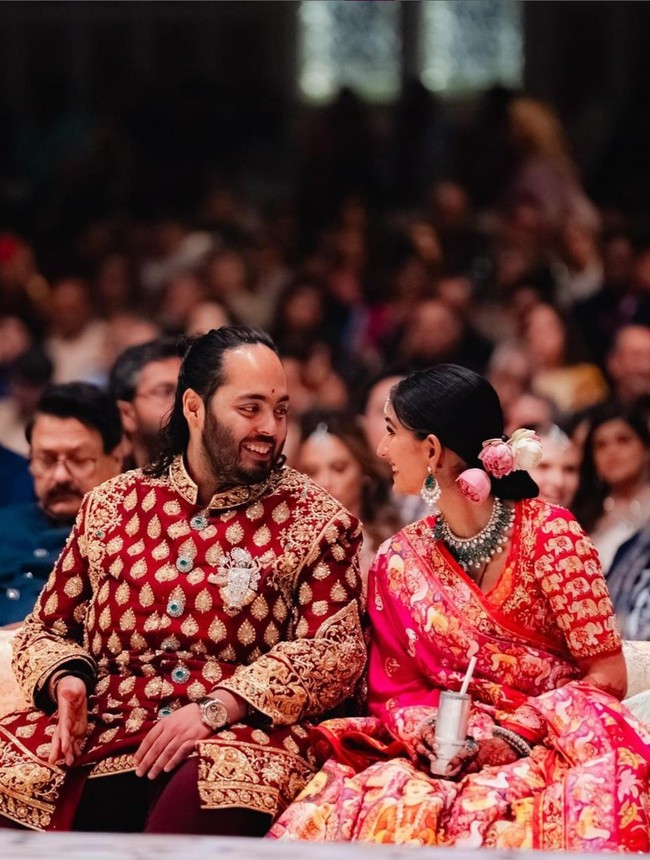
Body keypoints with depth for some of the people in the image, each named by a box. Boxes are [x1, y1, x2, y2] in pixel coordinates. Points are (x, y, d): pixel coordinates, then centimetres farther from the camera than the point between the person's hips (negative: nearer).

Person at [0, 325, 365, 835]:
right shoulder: (111, 506, 17)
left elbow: (335, 649, -3)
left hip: (238, 735, -3)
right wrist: (65, 680, -4)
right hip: (99, 730, 3)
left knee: (200, 801, -39)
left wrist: (214, 709, -16)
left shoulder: (316, 522, 9)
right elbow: (47, 630, 22)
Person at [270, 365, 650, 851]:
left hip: (550, 747, -3)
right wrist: (422, 728, -12)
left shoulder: (548, 533, -5)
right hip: (457, 753, 4)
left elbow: (606, 675, -5)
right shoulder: (402, 562, 8)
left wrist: (514, 733, -17)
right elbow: (395, 688, 11)